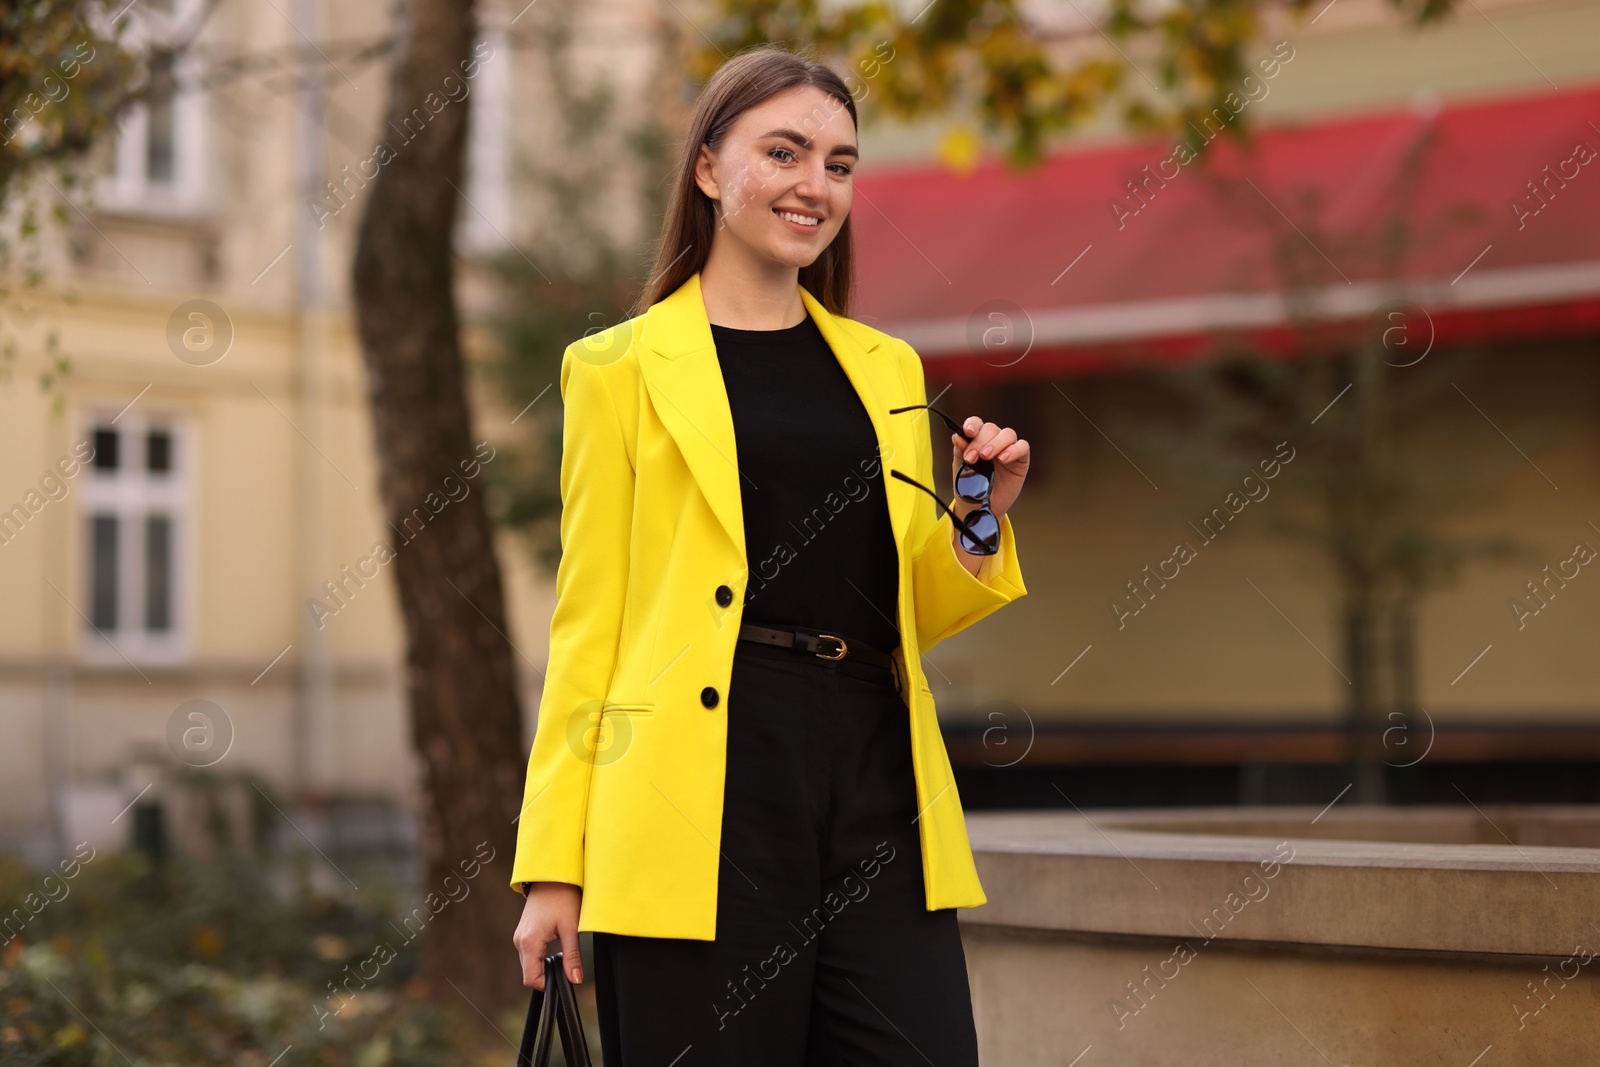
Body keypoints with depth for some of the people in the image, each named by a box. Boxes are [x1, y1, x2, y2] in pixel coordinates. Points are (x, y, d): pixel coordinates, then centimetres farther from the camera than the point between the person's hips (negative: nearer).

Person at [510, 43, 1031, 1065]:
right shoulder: (622, 367, 5)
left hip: (878, 780, 4)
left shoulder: (886, 369, 18)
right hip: (701, 795, -4)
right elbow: (588, 618, 2)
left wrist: (979, 519, 3)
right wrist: (553, 863, -4)